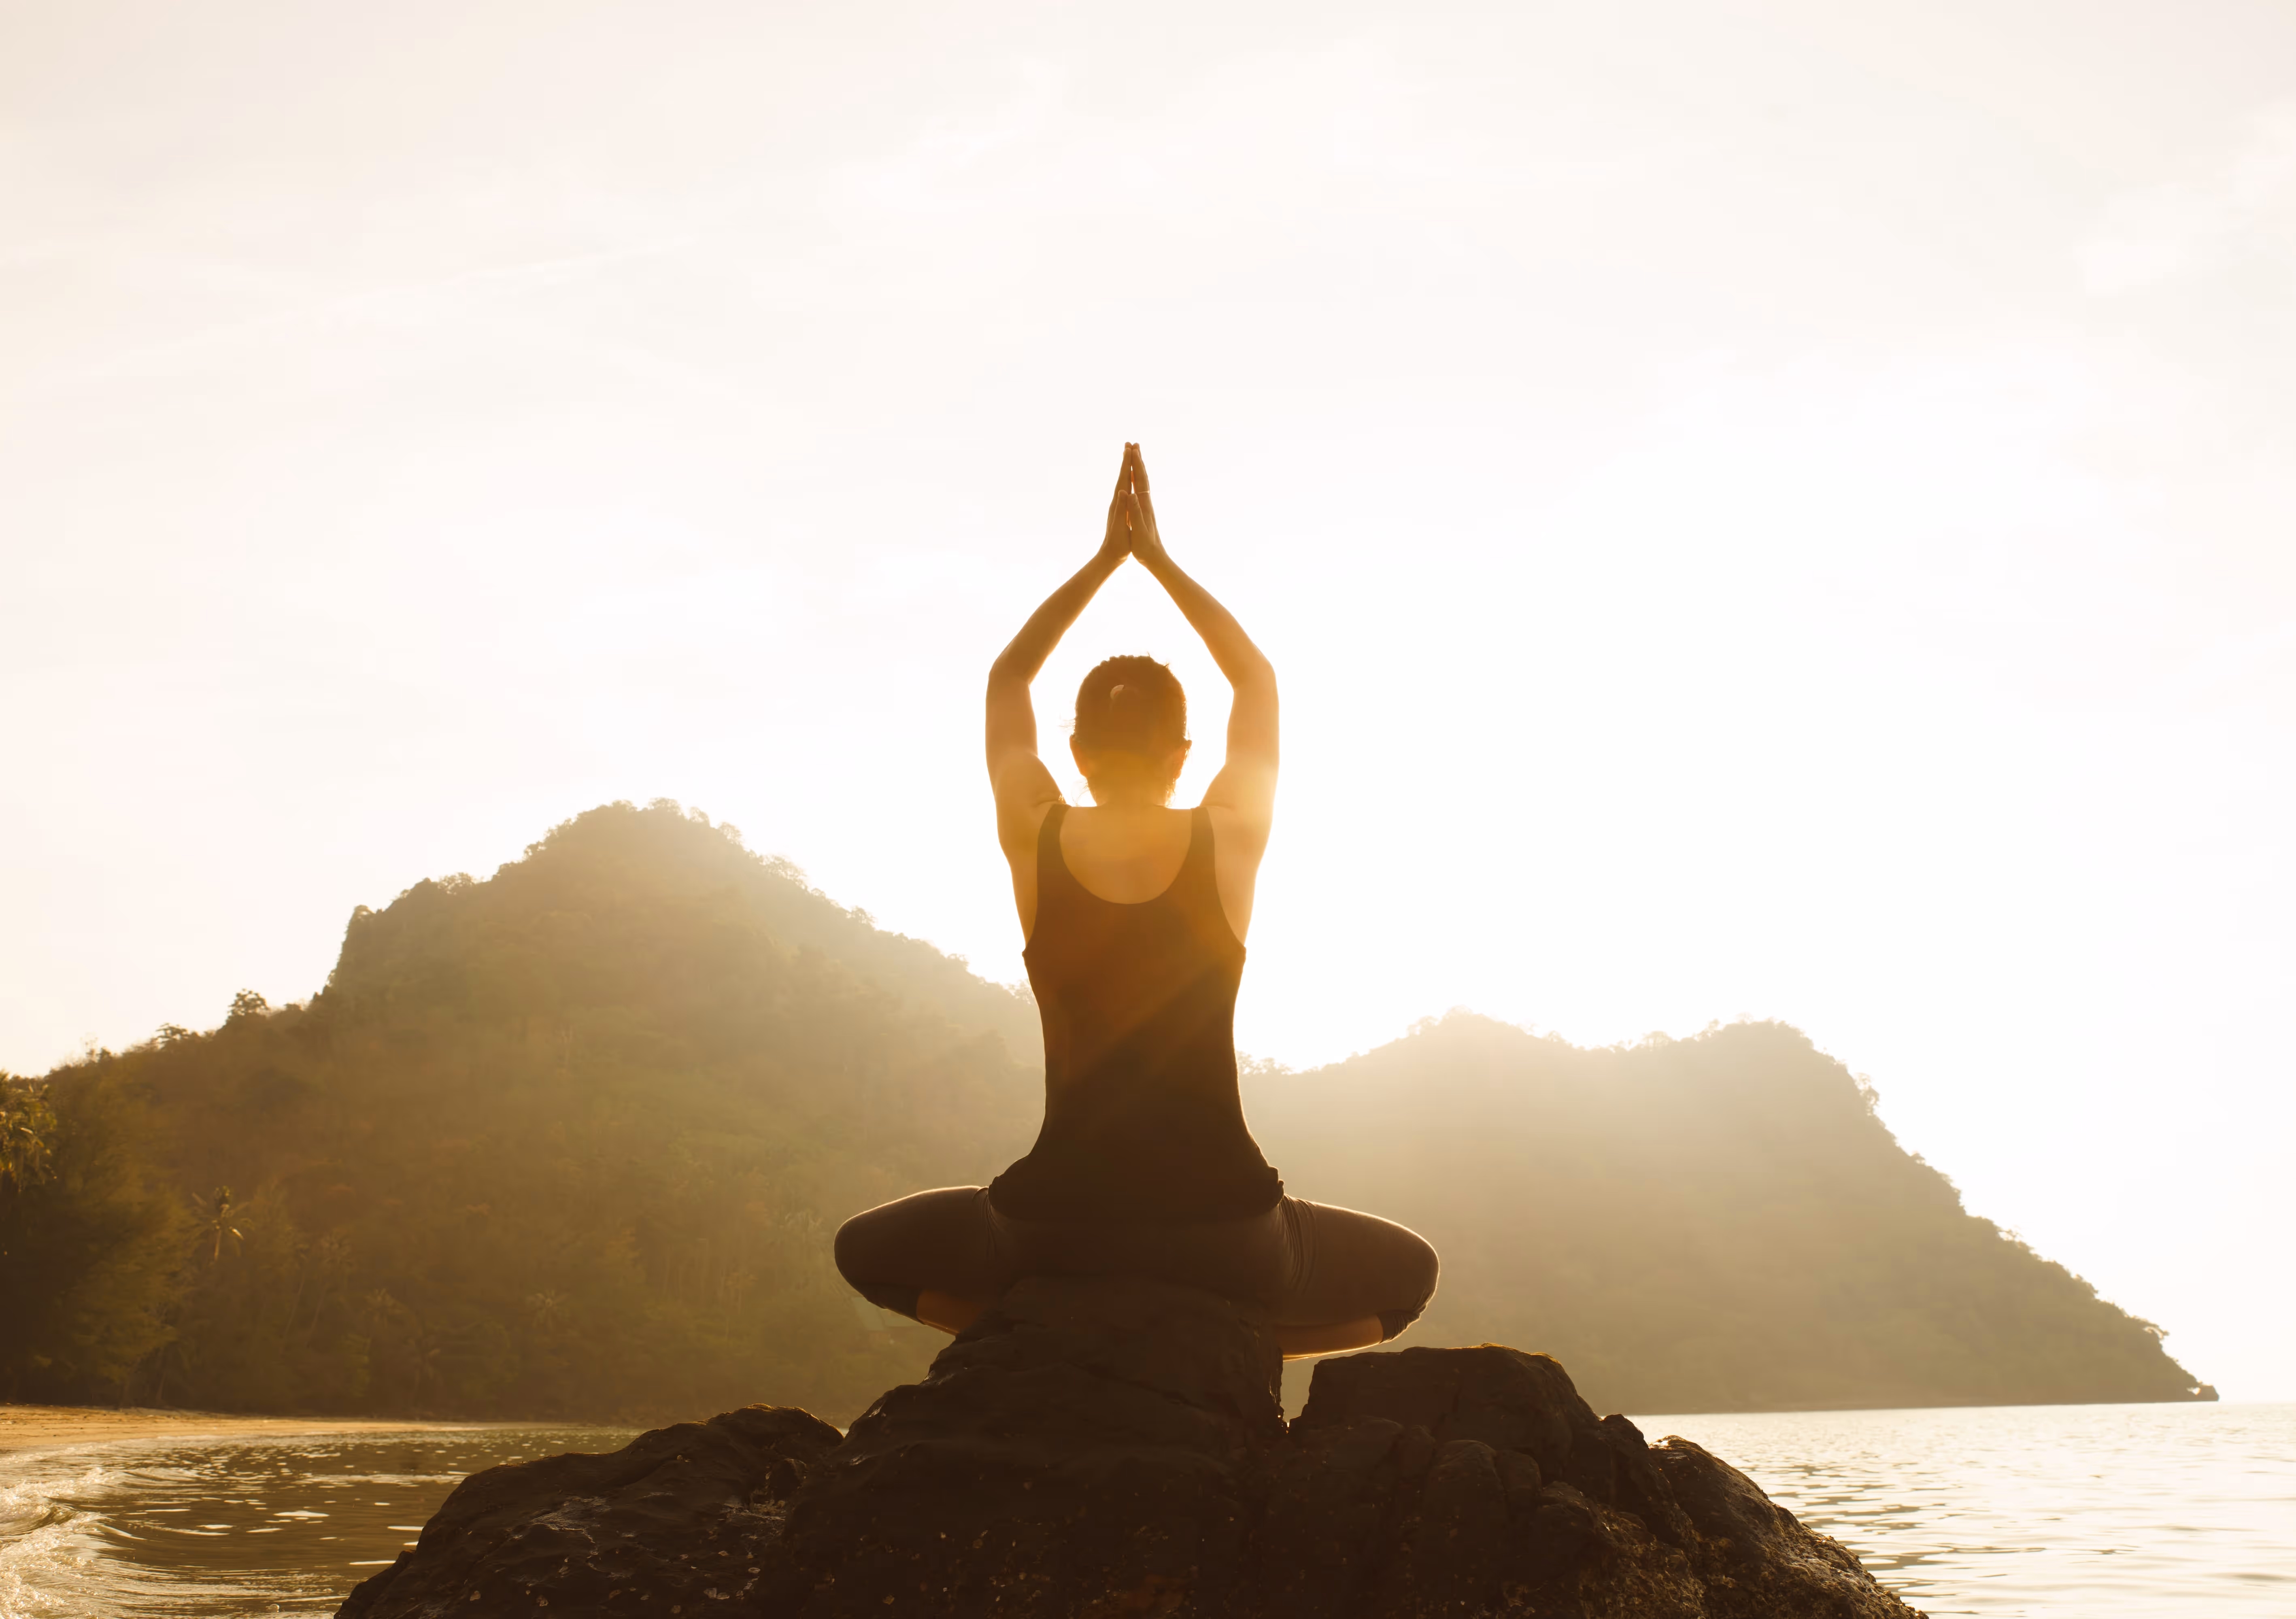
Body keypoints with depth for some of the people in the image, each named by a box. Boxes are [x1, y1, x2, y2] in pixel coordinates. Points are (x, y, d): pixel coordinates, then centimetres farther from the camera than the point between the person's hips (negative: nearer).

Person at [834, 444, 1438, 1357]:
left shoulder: (1035, 842, -3)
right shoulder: (1229, 842, -4)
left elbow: (1006, 681, 17)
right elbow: (1257, 681, 15)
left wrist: (1107, 558, 19)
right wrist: (1157, 558, 19)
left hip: (1058, 1223, 1)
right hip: (1224, 1229, -1)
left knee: (871, 1251, 30)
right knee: (1406, 1276, 29)